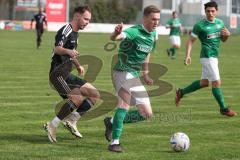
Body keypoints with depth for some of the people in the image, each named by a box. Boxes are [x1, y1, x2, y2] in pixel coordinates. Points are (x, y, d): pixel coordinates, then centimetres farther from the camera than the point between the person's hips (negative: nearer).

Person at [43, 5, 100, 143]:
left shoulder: (75, 33, 16)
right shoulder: (65, 31, -14)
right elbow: (57, 49, -32)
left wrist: (78, 65, 30)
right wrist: (68, 51, -50)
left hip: (67, 75, 9)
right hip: (58, 74, -9)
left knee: (95, 95, 1)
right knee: (78, 99, -26)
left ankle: (71, 121, 2)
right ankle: (52, 126, -16)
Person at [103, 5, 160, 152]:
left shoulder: (153, 35, 9)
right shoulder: (135, 32, -17)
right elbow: (114, 38, -36)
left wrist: (145, 74, 30)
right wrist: (116, 34, -59)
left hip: (135, 75, 8)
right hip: (123, 72, -8)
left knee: (147, 114, 7)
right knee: (125, 102, -32)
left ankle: (112, 122, 22)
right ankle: (115, 142, -33)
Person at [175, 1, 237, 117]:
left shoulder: (220, 23, 9)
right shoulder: (200, 25, -10)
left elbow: (223, 40, 20)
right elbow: (191, 40, -4)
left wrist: (227, 35, -3)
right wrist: (187, 55, -14)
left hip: (214, 56, 8)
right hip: (207, 56, -8)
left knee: (204, 83, 15)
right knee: (216, 82, -8)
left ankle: (181, 92, 31)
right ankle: (223, 109, 1)